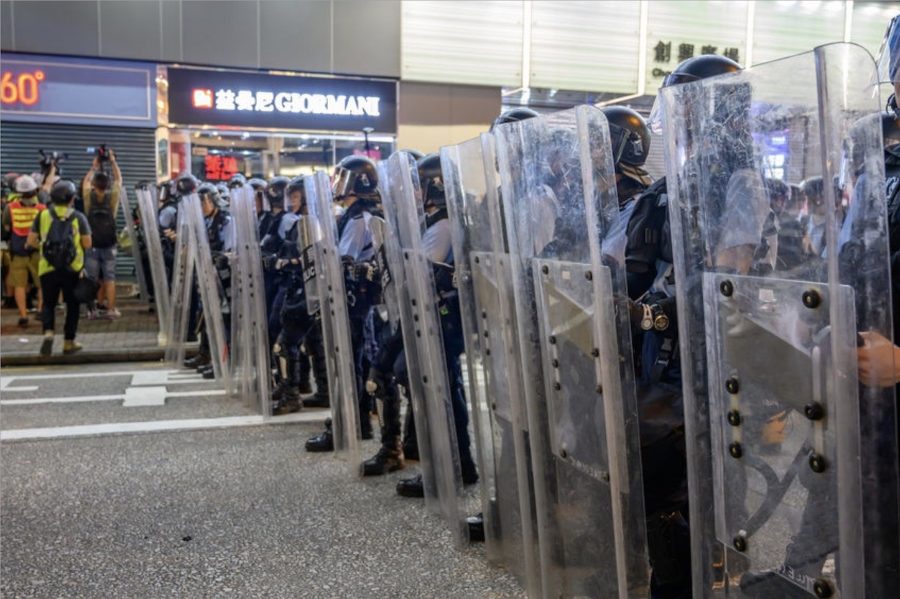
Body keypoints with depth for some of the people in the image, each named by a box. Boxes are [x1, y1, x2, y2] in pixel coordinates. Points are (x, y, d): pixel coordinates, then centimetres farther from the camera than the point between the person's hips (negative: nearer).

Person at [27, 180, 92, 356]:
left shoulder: (43, 216, 3)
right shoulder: (78, 217, -2)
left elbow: (31, 241, 3)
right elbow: (87, 244, -6)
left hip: (48, 268, 1)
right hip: (72, 269, -1)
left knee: (49, 303, 13)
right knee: (72, 305, 11)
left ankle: (48, 332, -11)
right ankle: (69, 342, 15)